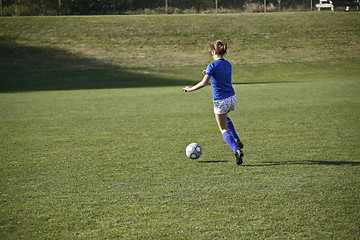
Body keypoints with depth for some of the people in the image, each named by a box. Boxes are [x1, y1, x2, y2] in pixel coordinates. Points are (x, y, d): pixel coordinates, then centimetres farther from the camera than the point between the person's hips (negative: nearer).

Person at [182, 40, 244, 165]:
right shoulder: (228, 64, 6)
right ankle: (237, 140, 21)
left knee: (224, 129, 7)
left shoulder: (212, 66, -16)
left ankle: (237, 150, -10)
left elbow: (203, 83, -21)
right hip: (232, 98, 6)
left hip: (220, 102, -6)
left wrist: (190, 89, -8)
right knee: (225, 118, 36)